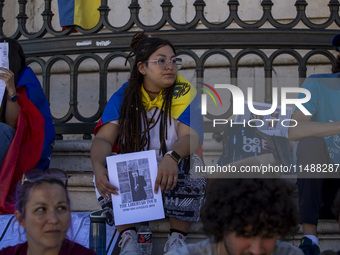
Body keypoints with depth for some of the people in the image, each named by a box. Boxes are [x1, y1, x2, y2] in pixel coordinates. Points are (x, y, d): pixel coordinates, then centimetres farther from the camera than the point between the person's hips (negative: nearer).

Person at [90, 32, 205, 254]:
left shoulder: (184, 93, -8)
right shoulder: (123, 97, -3)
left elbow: (191, 136, -23)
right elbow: (104, 138, -14)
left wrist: (172, 157, -47)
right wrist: (98, 167, -38)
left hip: (175, 168, -1)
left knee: (193, 175, -33)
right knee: (107, 175, -27)